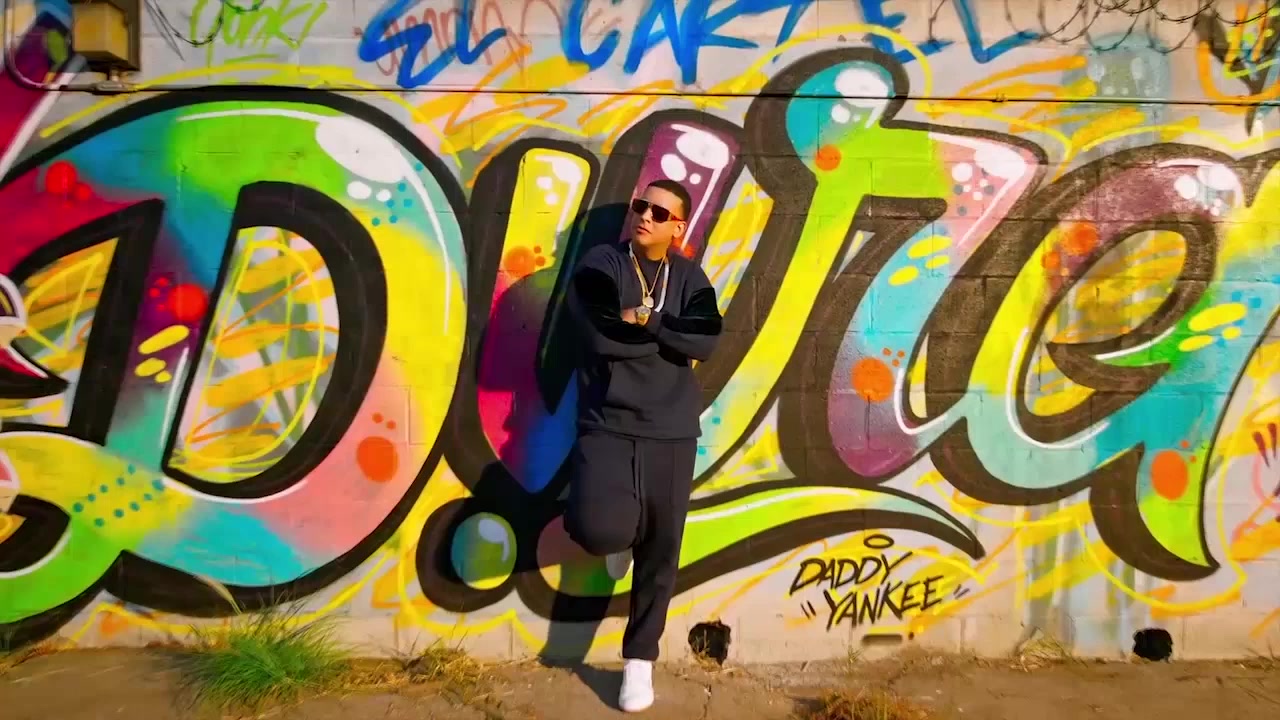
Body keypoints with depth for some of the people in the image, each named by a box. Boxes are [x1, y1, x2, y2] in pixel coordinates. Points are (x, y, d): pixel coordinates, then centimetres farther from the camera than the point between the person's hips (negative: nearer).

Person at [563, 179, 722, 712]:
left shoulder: (690, 278, 9)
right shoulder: (601, 264, 2)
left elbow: (705, 343, -9)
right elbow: (600, 334, -15)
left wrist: (644, 320, -13)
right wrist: (669, 339, -8)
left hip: (672, 431, 3)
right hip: (607, 425, -2)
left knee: (660, 551, 7)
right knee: (598, 529, -24)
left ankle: (640, 660, 27)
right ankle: (621, 537, 16)